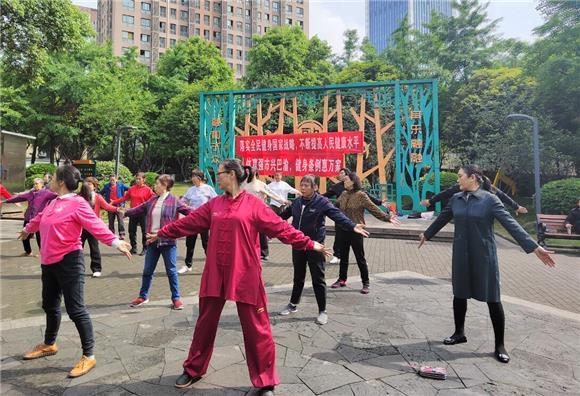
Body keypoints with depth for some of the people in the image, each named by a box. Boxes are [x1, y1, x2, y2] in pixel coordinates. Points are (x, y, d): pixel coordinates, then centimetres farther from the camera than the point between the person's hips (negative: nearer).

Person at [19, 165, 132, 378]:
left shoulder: (77, 203, -15)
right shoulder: (54, 202, 11)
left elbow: (96, 225, -25)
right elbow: (40, 218, 31)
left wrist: (115, 242, -39)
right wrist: (27, 229, 49)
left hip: (69, 262, -9)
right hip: (49, 261, 9)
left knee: (75, 309, -6)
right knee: (50, 305, 23)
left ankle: (88, 356, 4)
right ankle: (49, 344, 44)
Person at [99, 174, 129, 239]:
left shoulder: (120, 185, 2)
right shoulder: (106, 186, 8)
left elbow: (129, 189, 5)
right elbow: (100, 193, 17)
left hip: (119, 205, -3)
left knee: (120, 219, -11)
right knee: (111, 220, 10)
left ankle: (122, 234, -9)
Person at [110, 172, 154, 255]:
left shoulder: (147, 189, -6)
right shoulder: (132, 188, 7)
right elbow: (124, 197, 10)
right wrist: (114, 202, 6)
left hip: (143, 213, -5)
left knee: (144, 231, 2)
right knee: (132, 231, 9)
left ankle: (145, 249, 13)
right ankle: (133, 248, 22)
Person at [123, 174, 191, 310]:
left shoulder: (174, 201, -8)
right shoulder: (152, 201, 9)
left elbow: (188, 211, -13)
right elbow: (138, 209, 20)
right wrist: (125, 212, 22)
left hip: (168, 242, -5)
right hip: (152, 241, 6)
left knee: (171, 271, 2)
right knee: (147, 271, 16)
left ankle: (176, 298, 15)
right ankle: (143, 296, 32)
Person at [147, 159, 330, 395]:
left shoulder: (253, 204, -7)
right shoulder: (214, 204, 8)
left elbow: (280, 227, -8)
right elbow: (189, 223, 16)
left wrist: (308, 244, -13)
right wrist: (162, 233, 24)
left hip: (245, 275, -5)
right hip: (215, 274, 5)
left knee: (255, 328, 4)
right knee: (205, 323, 18)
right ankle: (193, 370, 40)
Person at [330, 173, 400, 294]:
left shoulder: (361, 195, -10)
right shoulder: (343, 194, 7)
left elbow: (374, 209, -12)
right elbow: (335, 206, 21)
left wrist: (387, 217, -20)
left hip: (355, 231, -5)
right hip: (342, 230, 6)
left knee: (360, 258, 4)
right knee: (343, 256, 16)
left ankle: (366, 283, 17)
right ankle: (342, 279, 31)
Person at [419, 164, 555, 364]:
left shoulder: (489, 199, -11)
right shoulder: (456, 199, 3)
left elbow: (510, 223, -15)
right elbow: (442, 219, 17)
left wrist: (534, 247, -22)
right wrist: (427, 234, 28)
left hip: (484, 255, -4)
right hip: (461, 255, 4)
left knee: (492, 299, 3)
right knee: (459, 294, 12)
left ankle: (499, 345, 19)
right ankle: (459, 333, 31)